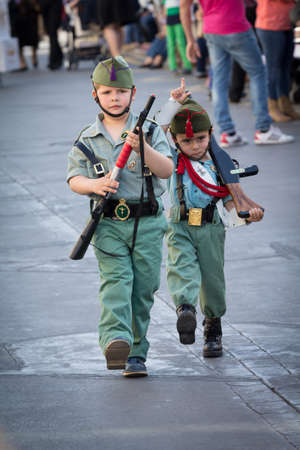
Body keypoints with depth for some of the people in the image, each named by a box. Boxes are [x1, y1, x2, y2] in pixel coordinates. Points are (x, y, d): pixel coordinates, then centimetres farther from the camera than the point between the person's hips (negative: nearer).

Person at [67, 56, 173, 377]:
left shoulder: (150, 131, 5)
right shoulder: (87, 139, 8)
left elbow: (167, 170, -7)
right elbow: (74, 179, 4)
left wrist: (143, 149, -23)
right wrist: (95, 185, -18)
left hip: (147, 222, 1)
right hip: (108, 222, -1)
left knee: (143, 289, 2)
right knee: (115, 279, -19)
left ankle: (135, 353, 13)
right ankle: (115, 340, -36)